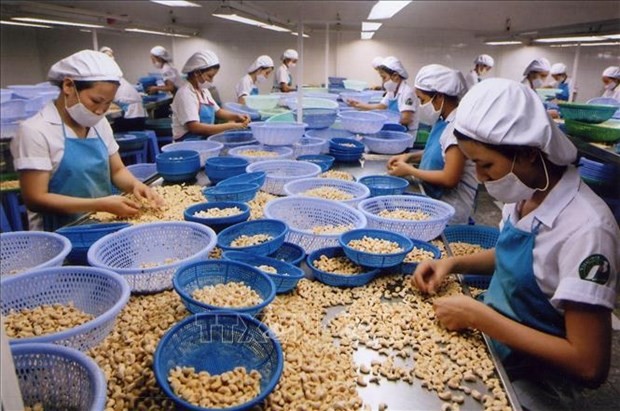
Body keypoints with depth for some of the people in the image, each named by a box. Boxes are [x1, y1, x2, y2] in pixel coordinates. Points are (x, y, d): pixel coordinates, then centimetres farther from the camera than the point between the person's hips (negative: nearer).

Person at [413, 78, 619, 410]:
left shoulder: (585, 228, -28)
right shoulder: (526, 193, -5)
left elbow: (590, 365, -26)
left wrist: (478, 316, -25)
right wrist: (453, 263, -4)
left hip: (527, 378, -6)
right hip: (490, 335, 6)